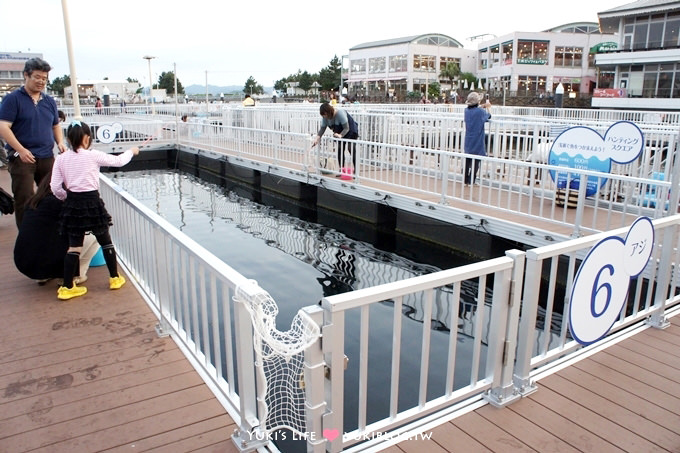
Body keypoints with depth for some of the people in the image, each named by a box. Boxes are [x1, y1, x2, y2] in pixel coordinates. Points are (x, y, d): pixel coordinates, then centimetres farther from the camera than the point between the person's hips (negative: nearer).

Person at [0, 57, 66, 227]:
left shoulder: (49, 101, 14)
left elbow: (56, 126, 23)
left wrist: (60, 142, 3)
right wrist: (21, 150, -18)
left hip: (47, 157, 5)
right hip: (22, 158, -5)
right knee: (24, 200, -3)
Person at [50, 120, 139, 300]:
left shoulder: (61, 159, 3)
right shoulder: (93, 156, -5)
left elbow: (55, 187, 0)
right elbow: (118, 161, 5)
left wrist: (67, 198, 18)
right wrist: (131, 151, 24)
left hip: (73, 204, 3)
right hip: (92, 202, -3)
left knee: (74, 246, 9)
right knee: (105, 241, 12)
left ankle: (67, 287, 9)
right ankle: (115, 278, 22)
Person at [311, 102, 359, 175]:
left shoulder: (340, 113, -35)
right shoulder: (325, 117, -17)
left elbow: (346, 128, -34)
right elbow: (322, 129, -17)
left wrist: (340, 135, -51)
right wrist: (317, 138, -33)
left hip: (351, 131, -6)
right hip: (340, 133, 6)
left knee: (351, 150, -9)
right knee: (340, 150, 2)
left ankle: (356, 171, -5)